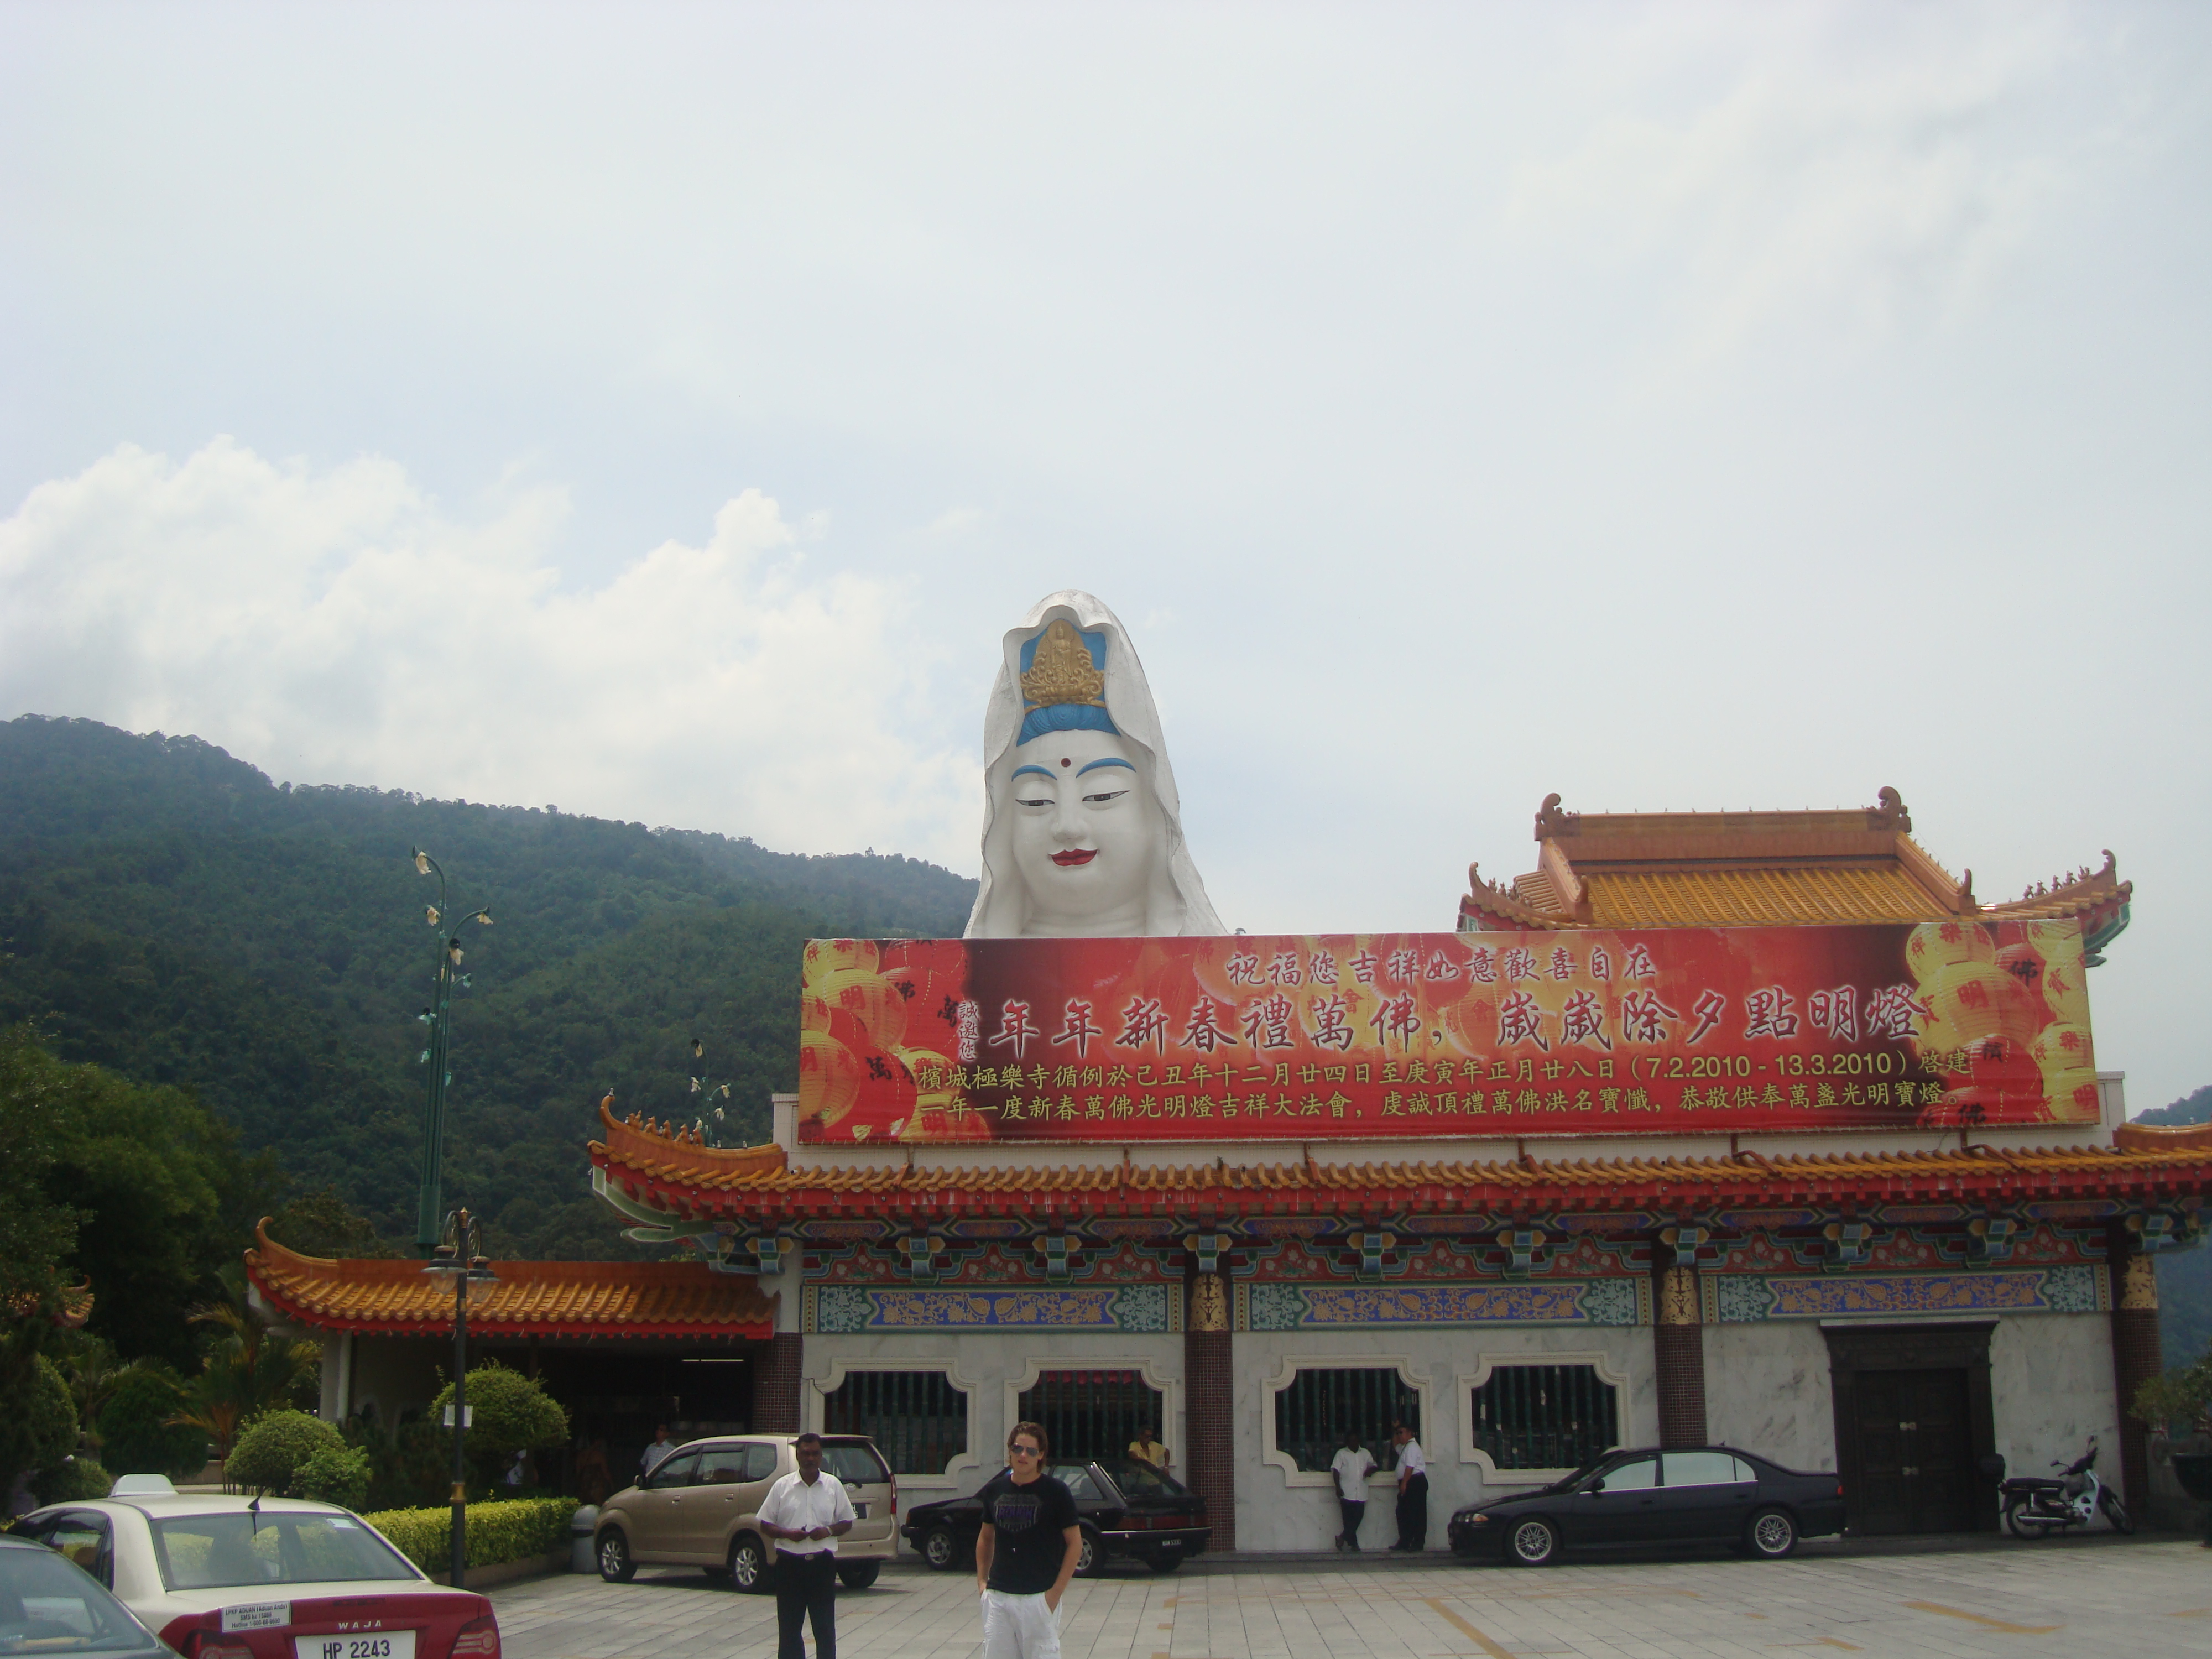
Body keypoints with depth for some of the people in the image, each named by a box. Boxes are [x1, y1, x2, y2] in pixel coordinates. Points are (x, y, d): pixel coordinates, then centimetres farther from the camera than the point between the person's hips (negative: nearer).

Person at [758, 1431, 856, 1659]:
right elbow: (765, 1524, 5)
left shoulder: (833, 1485, 7)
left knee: (825, 1628, 2)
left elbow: (847, 1522, 12)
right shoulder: (782, 1486, 4)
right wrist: (787, 1534, -13)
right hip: (790, 1563, 0)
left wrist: (829, 1531, -9)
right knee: (789, 1629, 3)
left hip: (823, 1563, 0)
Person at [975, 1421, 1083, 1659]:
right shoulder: (995, 1489, 7)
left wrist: (1056, 1591, -10)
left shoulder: (1056, 1491, -6)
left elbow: (1075, 1544, -5)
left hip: (1039, 1599, -4)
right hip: (997, 1597, 4)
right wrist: (982, 1581, 10)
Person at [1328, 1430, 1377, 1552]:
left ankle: (1343, 1538, 18)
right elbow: (1335, 1470, 0)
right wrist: (1338, 1488, -10)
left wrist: (1370, 1470, -1)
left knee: (1358, 1517, 0)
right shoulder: (1342, 1453, 5)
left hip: (1361, 1493, 3)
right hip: (1347, 1493, -3)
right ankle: (1353, 1544, 4)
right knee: (1349, 1519, -4)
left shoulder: (1366, 1453, 15)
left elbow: (1373, 1465, 25)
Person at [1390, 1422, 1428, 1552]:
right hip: (1408, 1484, 11)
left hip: (1415, 1482, -11)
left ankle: (1418, 1544, -7)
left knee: (1416, 1514, -7)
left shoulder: (1412, 1447, -12)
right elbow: (1396, 1445, 43)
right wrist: (1394, 1430, 30)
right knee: (1403, 1513, 10)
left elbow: (1410, 1467, -20)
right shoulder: (1405, 1447, 21)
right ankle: (1404, 1542, 13)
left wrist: (1404, 1484, -23)